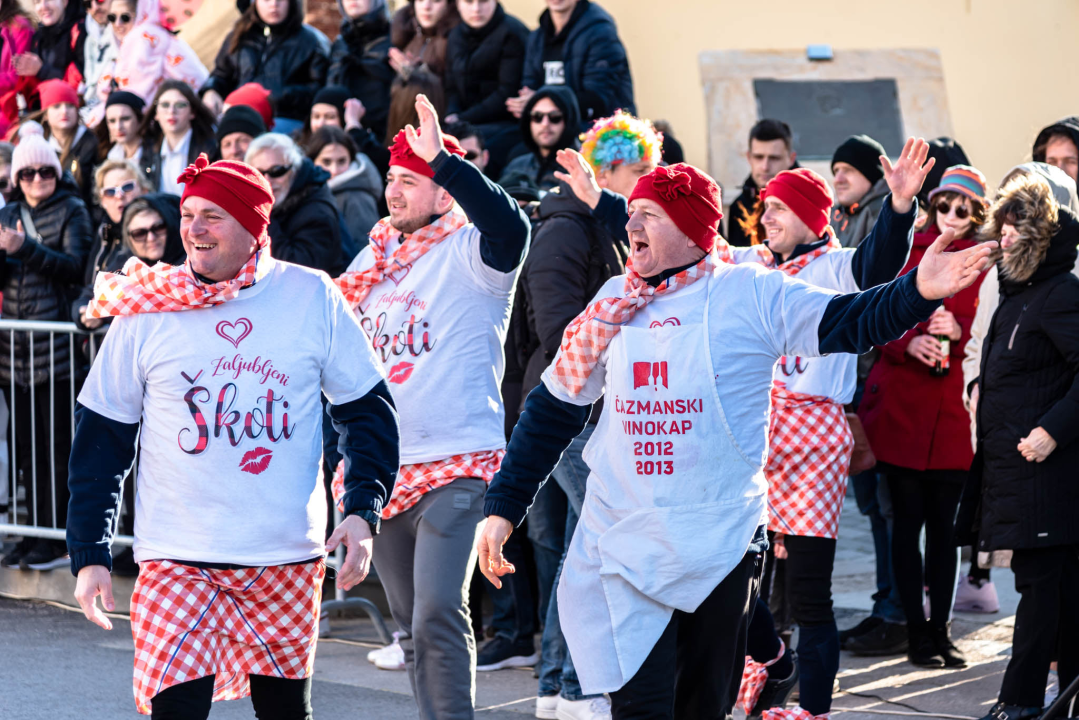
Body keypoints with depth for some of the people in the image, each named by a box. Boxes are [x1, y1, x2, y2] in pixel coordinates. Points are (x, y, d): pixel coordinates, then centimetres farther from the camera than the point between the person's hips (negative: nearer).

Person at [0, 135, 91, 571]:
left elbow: (74, 266, -10)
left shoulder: (71, 211, 1)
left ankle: (57, 538, -1)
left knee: (57, 444, -4)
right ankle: (36, 531, 14)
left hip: (56, 343, -5)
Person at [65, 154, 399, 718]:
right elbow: (101, 439, 3)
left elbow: (367, 411, 6)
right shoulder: (148, 309, -2)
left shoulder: (312, 298, -1)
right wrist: (90, 555, -1)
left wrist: (362, 511, -7)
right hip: (177, 560, -1)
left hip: (288, 556, 1)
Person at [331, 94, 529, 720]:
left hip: (456, 467, -8)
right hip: (384, 470, 8)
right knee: (411, 627, 12)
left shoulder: (469, 253, -6)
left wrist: (443, 161, -34)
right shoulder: (376, 259, 15)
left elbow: (510, 227, -30)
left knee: (438, 616, -19)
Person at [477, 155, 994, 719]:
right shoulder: (616, 302, 8)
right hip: (622, 542, 2)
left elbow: (848, 321, -12)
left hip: (719, 544, -2)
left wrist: (917, 292, -32)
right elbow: (555, 407, 14)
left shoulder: (750, 294, -2)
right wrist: (503, 506, 12)